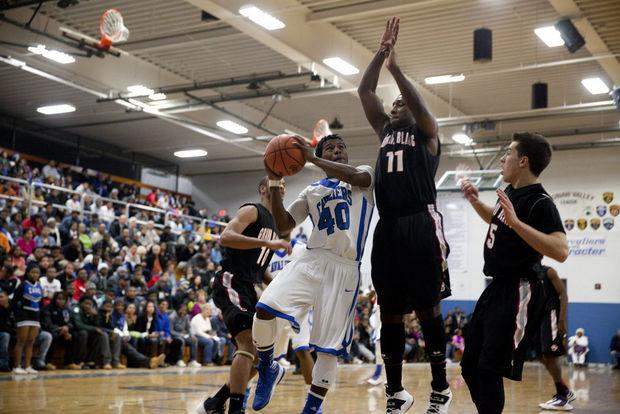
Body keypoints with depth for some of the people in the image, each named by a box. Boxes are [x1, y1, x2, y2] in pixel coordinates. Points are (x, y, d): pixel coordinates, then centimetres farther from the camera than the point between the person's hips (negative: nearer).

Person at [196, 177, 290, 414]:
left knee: (260, 354, 9)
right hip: (230, 283, -10)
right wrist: (267, 242, -29)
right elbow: (226, 237, -23)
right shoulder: (252, 211, -5)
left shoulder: (274, 224, 22)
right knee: (249, 344, -25)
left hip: (248, 289, 10)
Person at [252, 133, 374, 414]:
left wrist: (311, 158, -11)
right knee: (265, 309, -21)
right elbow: (283, 226, 12)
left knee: (330, 346, -3)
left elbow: (355, 176, -14)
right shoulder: (312, 191, 19)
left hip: (344, 268, -2)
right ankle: (267, 369, 4)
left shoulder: (364, 175, 12)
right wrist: (274, 182, 3)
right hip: (312, 260, 2)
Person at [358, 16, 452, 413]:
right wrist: (382, 51, 9)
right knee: (390, 312, 6)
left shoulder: (426, 133, 10)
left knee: (428, 308, -2)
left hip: (421, 225, -5)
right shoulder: (384, 131, 22)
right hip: (388, 228, 5)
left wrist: (396, 65, -9)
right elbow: (364, 91, 15)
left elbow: (417, 100, -10)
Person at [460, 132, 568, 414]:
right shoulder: (511, 192, 10)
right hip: (496, 287, 9)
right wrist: (475, 201, 14)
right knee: (470, 366, 14)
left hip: (517, 293, -9)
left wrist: (516, 222, -35)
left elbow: (560, 251, -31)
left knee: (489, 369, -9)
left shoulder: (540, 203, -18)